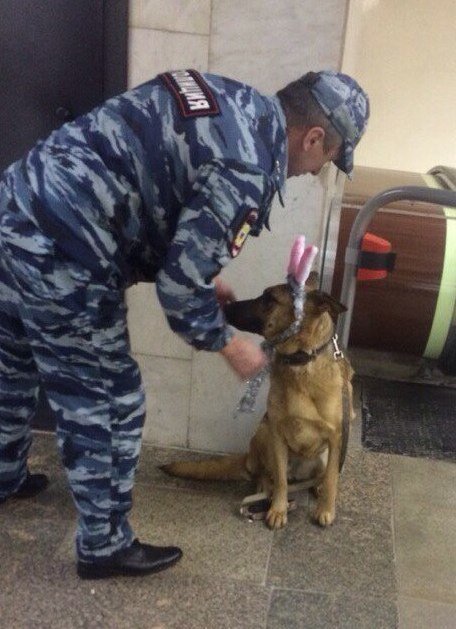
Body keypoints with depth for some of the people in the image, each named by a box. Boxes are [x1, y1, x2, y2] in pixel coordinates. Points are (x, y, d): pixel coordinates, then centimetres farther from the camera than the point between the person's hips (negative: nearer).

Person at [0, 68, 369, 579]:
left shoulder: (232, 102, 12)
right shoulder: (249, 169, -16)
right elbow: (180, 287, -16)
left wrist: (202, 279, 20)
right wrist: (231, 347, 2)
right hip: (59, 255, -10)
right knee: (107, 405, 7)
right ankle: (104, 547, 27)